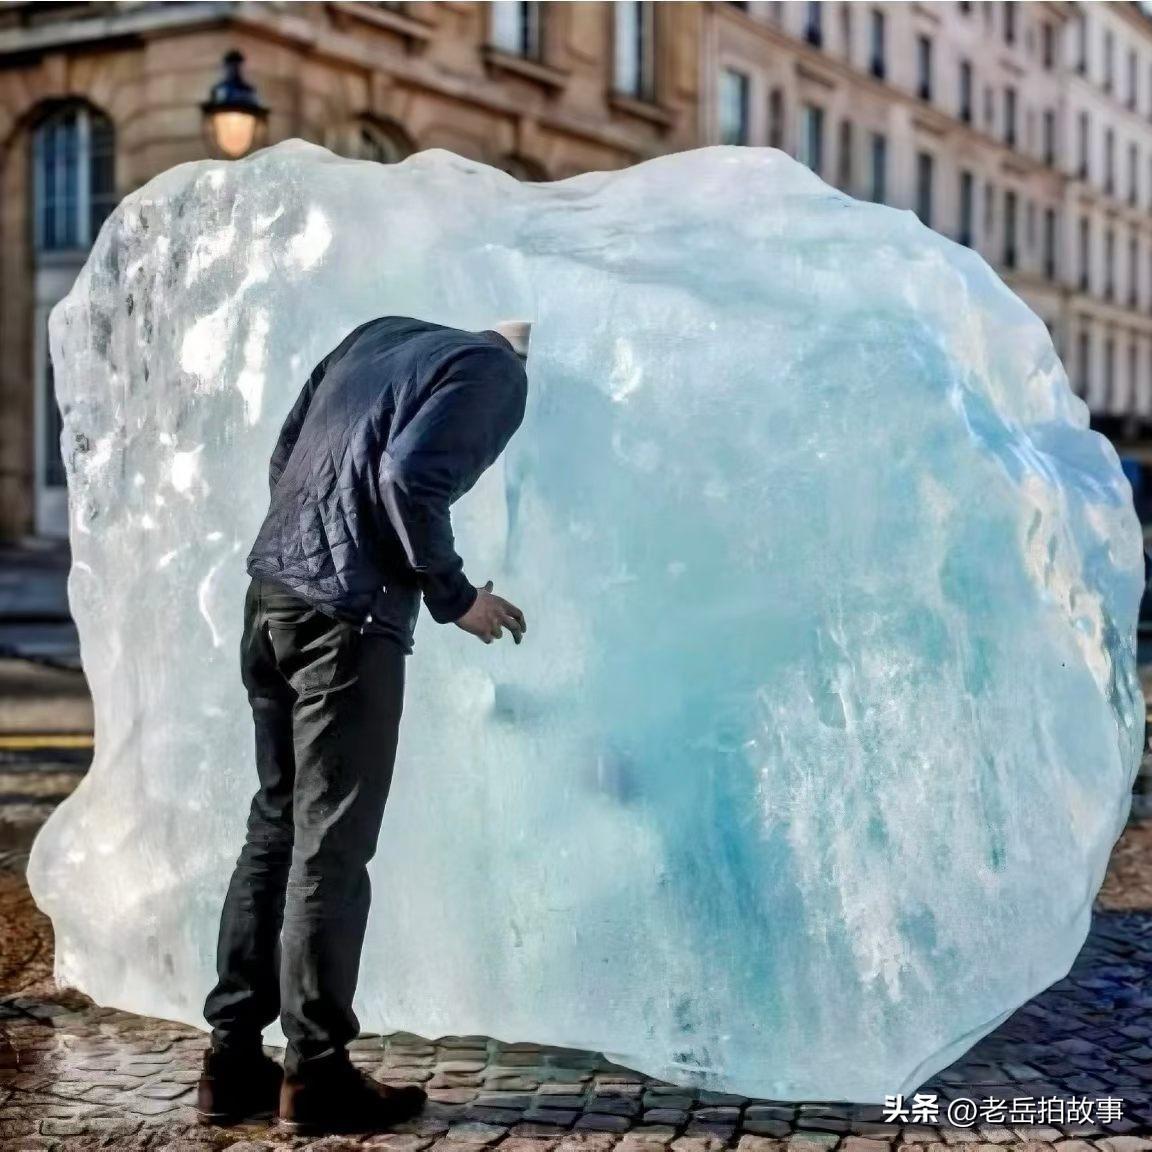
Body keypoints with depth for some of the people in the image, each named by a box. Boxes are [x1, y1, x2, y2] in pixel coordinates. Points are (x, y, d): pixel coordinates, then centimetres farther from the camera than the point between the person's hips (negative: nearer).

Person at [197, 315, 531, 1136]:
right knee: (332, 848, -1)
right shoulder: (497, 374, -3)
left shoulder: (383, 335, 19)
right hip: (345, 618, -8)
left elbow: (285, 457, 17)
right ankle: (315, 1075, 7)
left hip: (270, 593, 8)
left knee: (275, 828, 14)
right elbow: (408, 477, -18)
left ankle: (234, 1059, 18)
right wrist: (455, 595, -7)